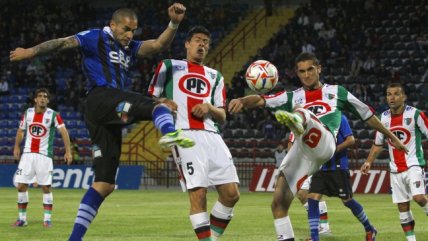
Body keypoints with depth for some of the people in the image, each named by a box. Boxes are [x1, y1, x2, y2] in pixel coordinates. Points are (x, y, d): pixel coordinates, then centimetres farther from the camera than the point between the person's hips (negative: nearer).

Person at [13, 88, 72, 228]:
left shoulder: (53, 115, -5)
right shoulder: (27, 113, 6)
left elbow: (63, 132, -11)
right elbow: (21, 131, 18)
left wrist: (68, 151, -20)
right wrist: (16, 147, 11)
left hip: (44, 155, -3)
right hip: (27, 154, 3)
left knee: (46, 187, -5)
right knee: (21, 186, -1)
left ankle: (47, 219, 3)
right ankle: (22, 218, 9)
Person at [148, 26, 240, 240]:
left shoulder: (215, 76, 26)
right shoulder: (169, 67, 16)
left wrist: (209, 108, 0)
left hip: (211, 136, 5)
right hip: (185, 135, -5)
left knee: (231, 194, -4)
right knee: (198, 193, -16)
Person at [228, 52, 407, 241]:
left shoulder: (336, 92, 24)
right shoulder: (293, 97, 26)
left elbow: (367, 114, 31)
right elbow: (261, 100, 10)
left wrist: (391, 137, 33)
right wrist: (242, 101, -12)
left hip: (324, 144, -4)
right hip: (301, 151, 4)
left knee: (299, 111, -34)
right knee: (278, 204, -7)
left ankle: (296, 120, -70)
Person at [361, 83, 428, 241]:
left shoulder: (415, 114, -8)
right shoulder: (384, 117, 6)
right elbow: (378, 144, 16)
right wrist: (369, 162, 4)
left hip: (413, 165, -4)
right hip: (395, 169, 4)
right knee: (402, 207, 3)